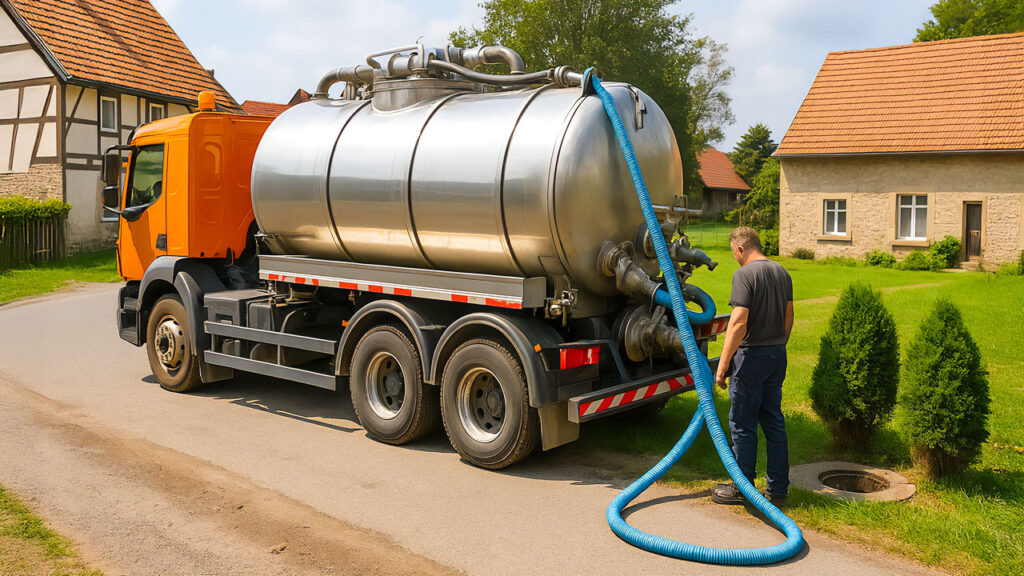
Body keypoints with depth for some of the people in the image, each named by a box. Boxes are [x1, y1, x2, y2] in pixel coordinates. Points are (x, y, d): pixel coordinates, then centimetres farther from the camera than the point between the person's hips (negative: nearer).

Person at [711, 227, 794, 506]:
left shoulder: (745, 274, -15)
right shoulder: (782, 272, 9)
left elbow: (739, 323, -21)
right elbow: (789, 318, 15)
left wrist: (723, 365, -18)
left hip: (752, 355, -8)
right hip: (778, 355, 8)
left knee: (743, 424, 3)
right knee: (774, 422, 14)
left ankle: (742, 488, 12)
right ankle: (778, 488, 20)